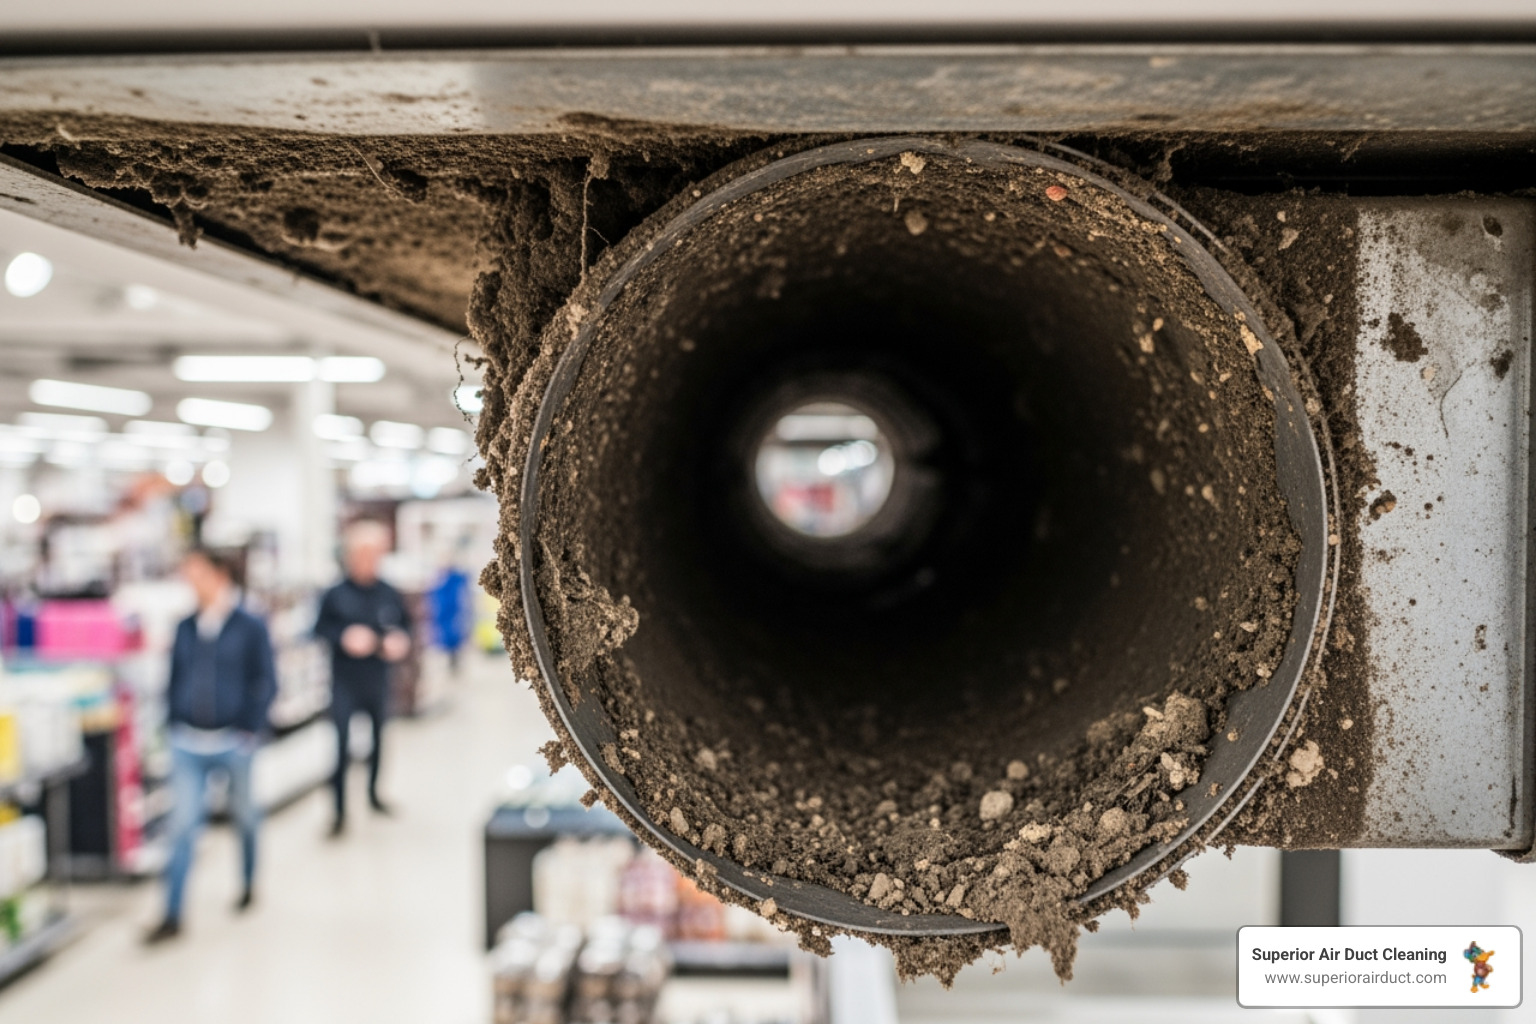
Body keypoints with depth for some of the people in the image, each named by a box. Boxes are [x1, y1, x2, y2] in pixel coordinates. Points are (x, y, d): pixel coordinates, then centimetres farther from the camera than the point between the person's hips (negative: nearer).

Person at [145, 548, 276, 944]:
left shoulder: (250, 628, -6)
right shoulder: (186, 628, 5)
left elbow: (265, 683, -5)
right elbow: (174, 678, 13)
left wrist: (249, 729, -10)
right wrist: (174, 721, 4)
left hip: (233, 742, -2)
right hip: (188, 743, 2)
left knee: (244, 814, 15)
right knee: (183, 824, -2)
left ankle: (249, 883, 37)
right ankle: (172, 915, 3)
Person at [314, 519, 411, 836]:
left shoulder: (390, 595, -2)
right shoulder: (336, 595, -9)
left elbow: (405, 626, 10)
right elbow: (320, 628, -2)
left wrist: (401, 642, -10)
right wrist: (344, 637, -18)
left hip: (378, 682, 3)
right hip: (344, 683, -3)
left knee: (378, 738, 17)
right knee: (341, 745, -5)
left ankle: (373, 793, 38)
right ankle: (340, 811, 5)